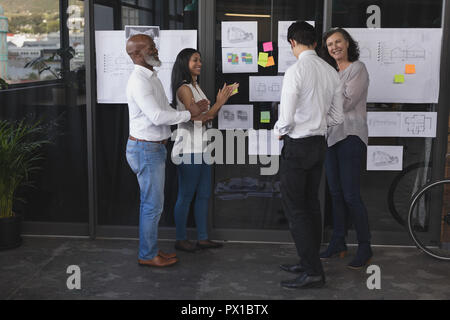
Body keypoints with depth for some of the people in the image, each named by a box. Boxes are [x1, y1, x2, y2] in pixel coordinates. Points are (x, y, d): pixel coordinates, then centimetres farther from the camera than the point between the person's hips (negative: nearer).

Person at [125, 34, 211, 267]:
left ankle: (151, 249, 26)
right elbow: (157, 117, -24)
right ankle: (147, 255, 9)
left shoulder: (152, 78, 15)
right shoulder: (139, 81, -18)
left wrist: (190, 113, 1)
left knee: (151, 203, 16)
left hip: (155, 147, 10)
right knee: (153, 204, -3)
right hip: (145, 149, -10)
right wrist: (189, 115, -15)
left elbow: (166, 110, 16)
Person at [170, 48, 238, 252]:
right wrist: (219, 103, -15)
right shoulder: (184, 88, -13)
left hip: (201, 148, 9)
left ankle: (203, 238, 18)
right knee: (186, 195, -1)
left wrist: (221, 100, 4)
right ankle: (181, 239, 10)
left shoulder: (196, 86, 15)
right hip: (188, 149, -9)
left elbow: (208, 115, 15)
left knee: (203, 195, 11)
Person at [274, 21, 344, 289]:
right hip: (320, 143, 8)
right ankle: (310, 263, 26)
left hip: (297, 146, -7)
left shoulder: (296, 71, -18)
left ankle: (313, 272, 0)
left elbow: (287, 118, -20)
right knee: (312, 204, 16)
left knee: (295, 208, -1)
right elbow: (337, 117, 9)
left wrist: (279, 130, 1)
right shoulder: (332, 72, 4)